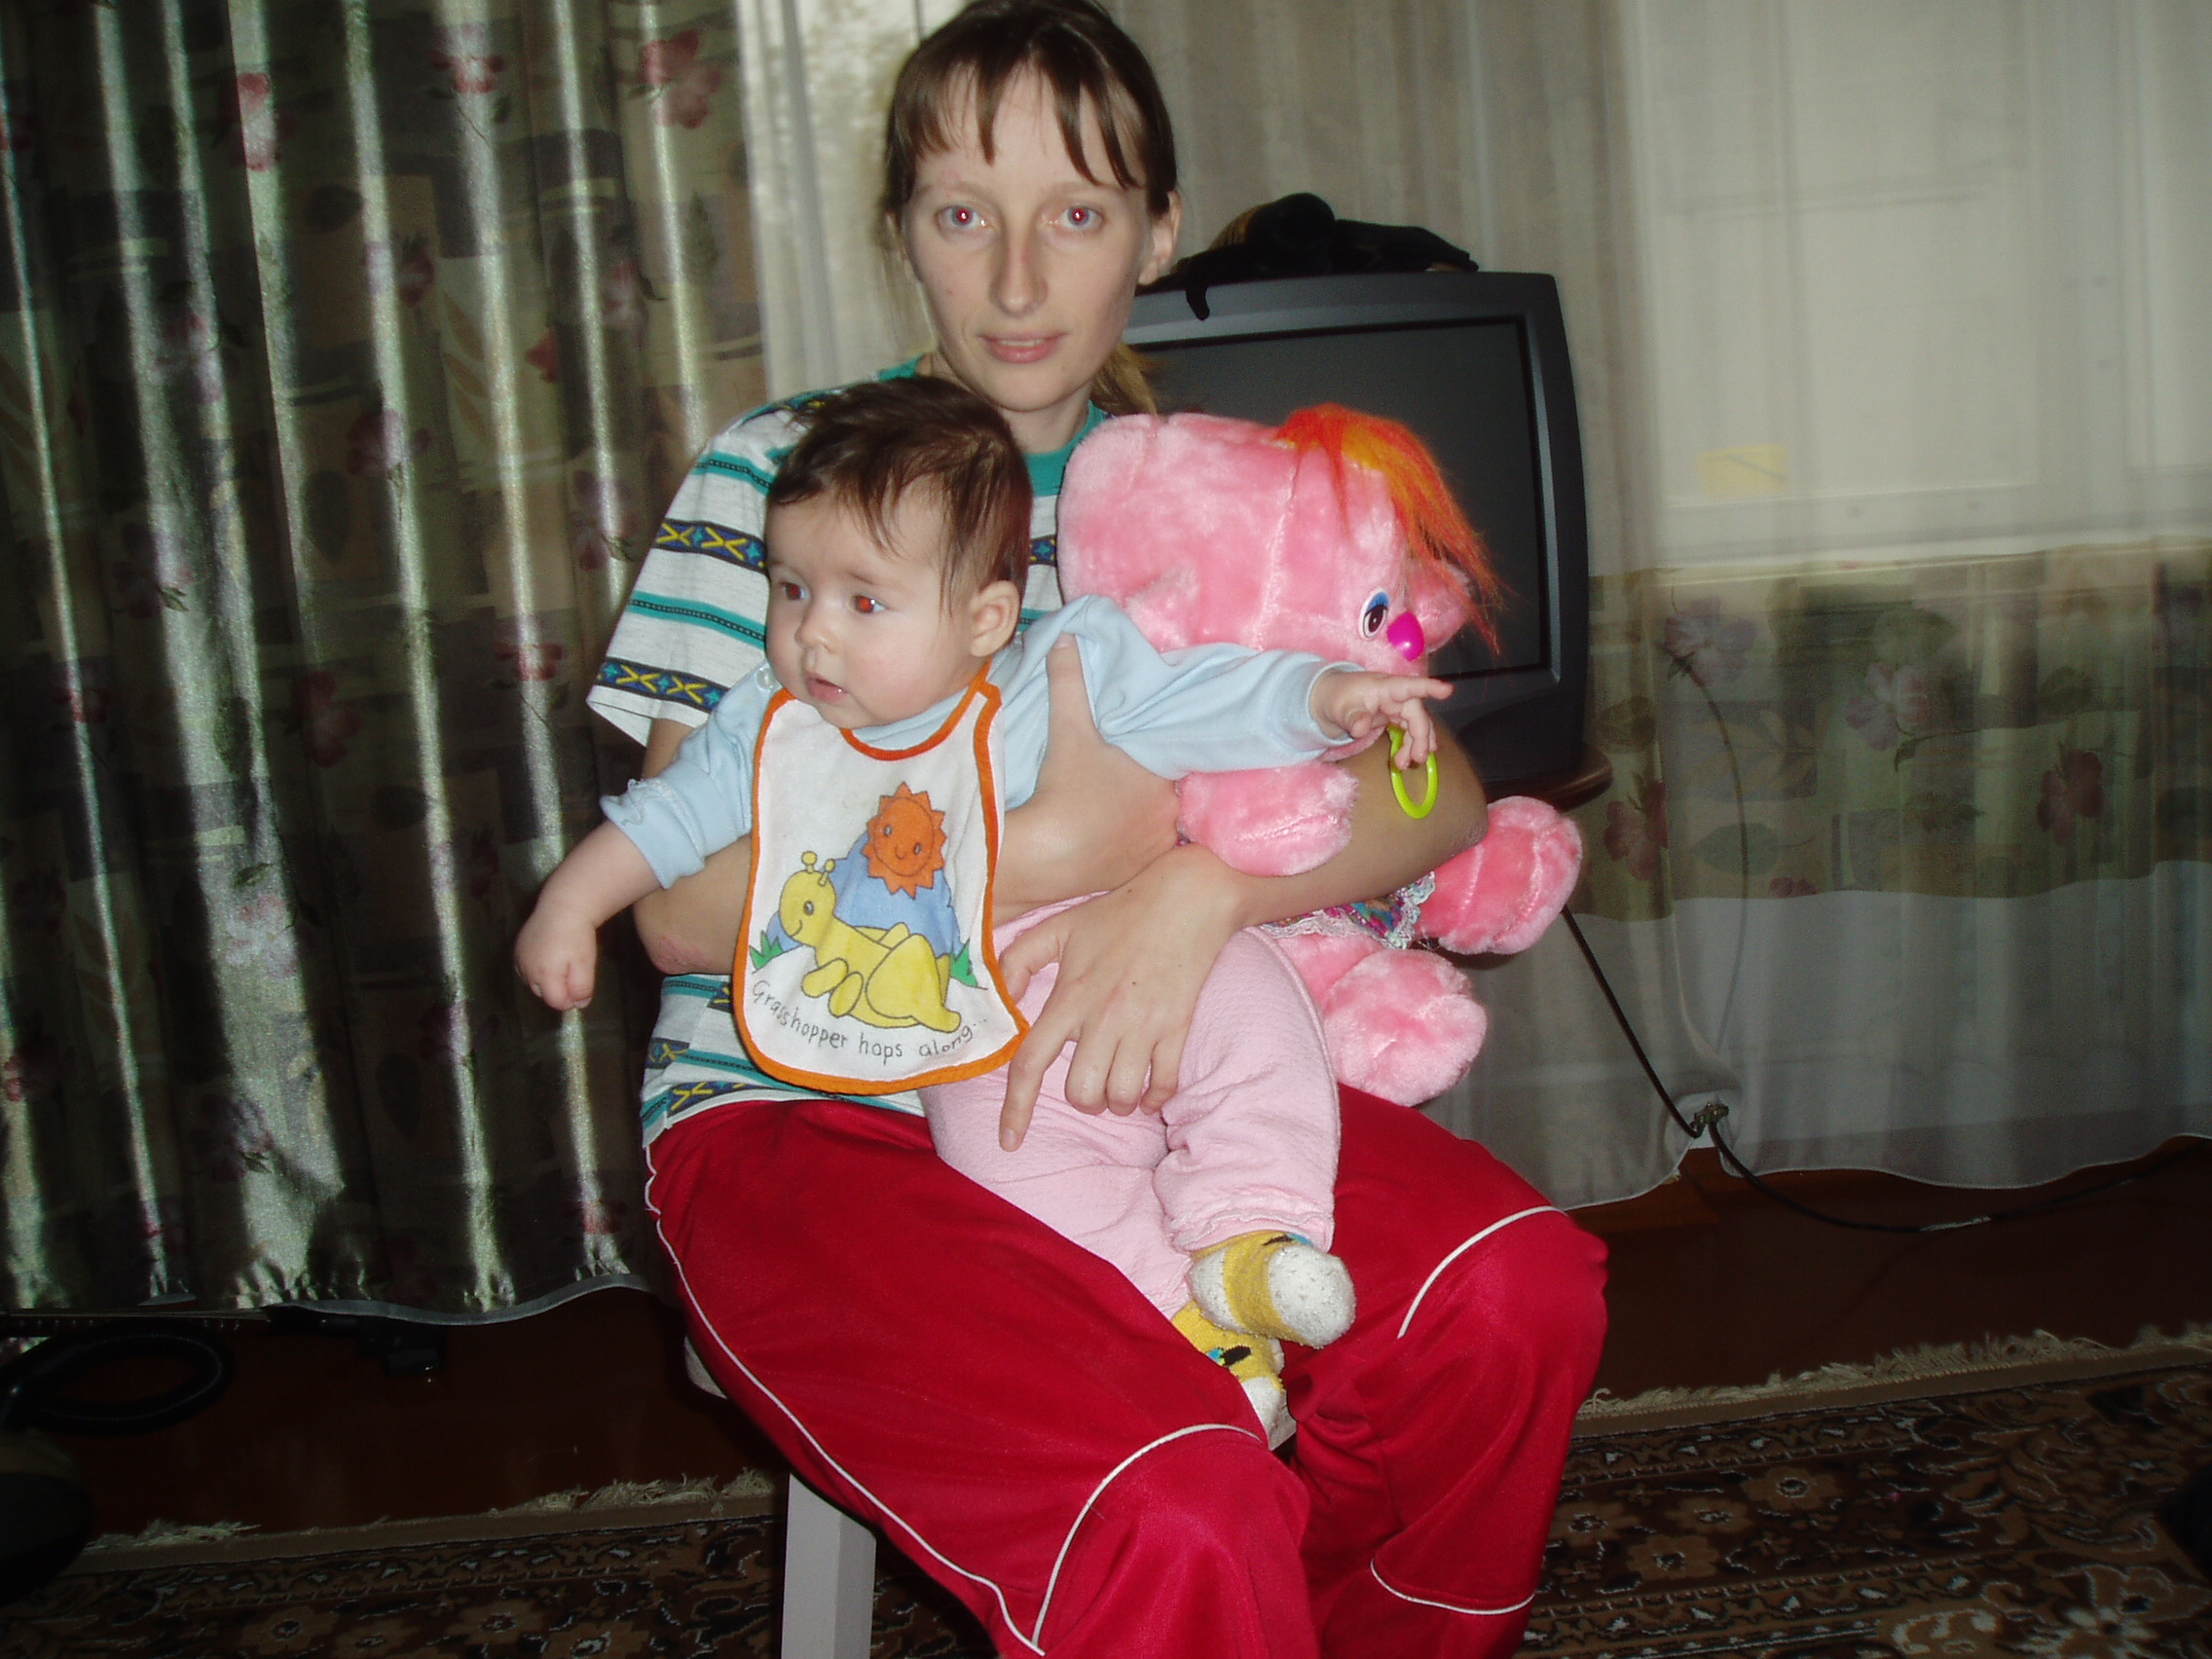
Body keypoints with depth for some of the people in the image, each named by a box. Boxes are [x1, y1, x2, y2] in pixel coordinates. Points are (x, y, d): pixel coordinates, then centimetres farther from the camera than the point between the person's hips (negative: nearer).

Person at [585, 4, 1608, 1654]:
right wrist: (1055, 839, -22)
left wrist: (1197, 889, -22)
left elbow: (1439, 795, -1)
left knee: (1515, 1290, -19)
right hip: (798, 1113, -4)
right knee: (1174, 1525, -31)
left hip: (1118, 1085, 5)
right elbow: (686, 908, -10)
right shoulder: (776, 476, -1)